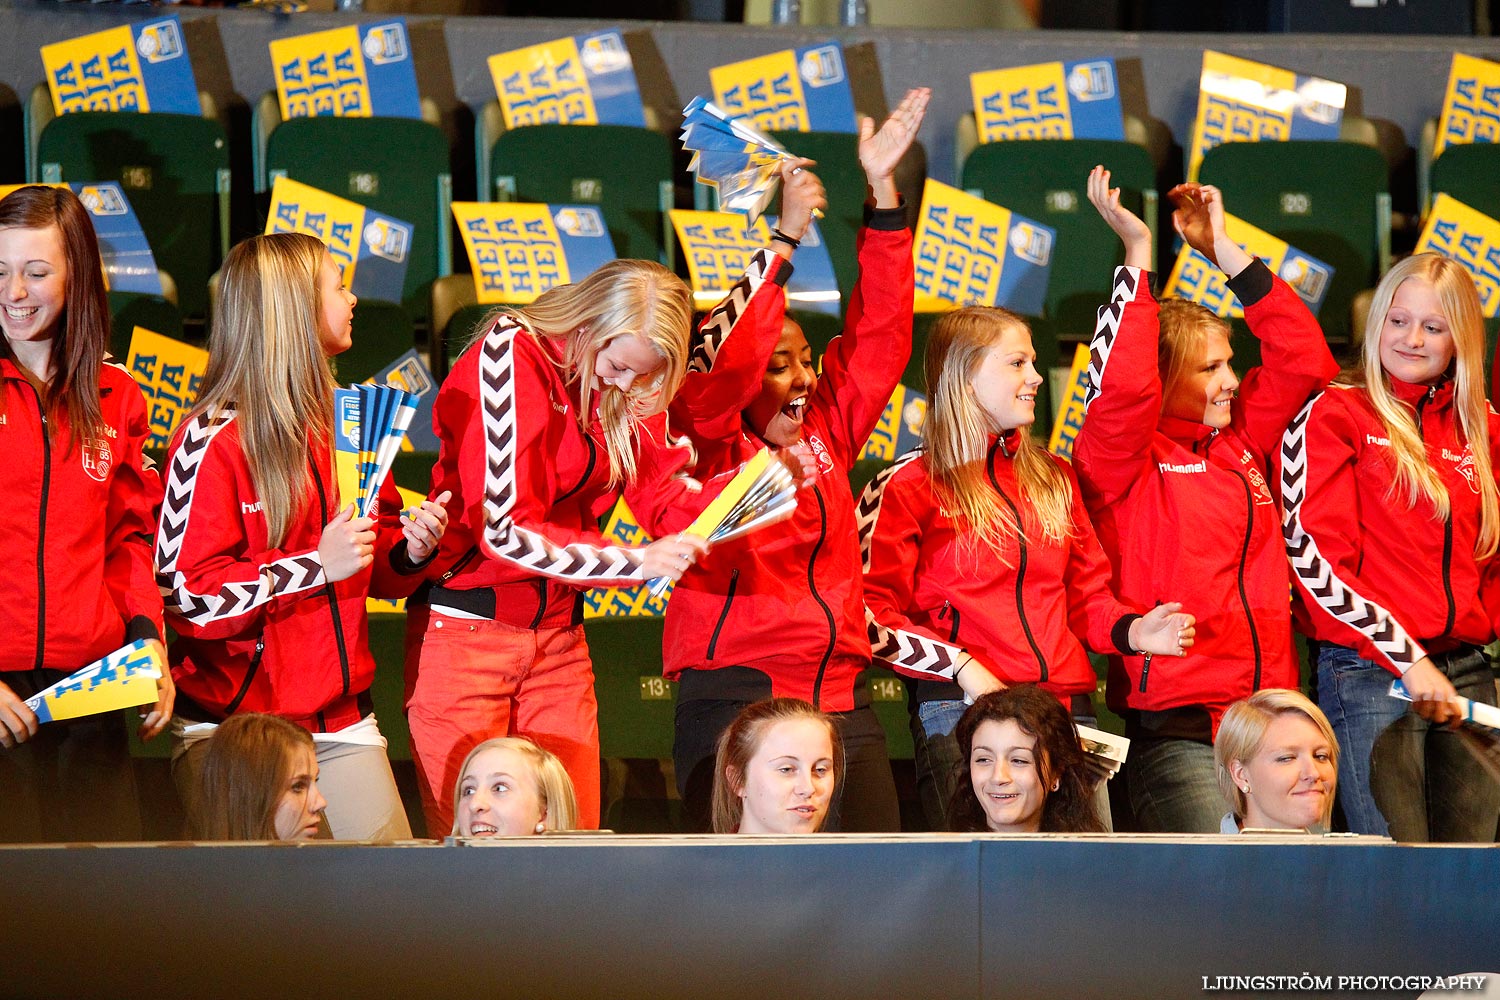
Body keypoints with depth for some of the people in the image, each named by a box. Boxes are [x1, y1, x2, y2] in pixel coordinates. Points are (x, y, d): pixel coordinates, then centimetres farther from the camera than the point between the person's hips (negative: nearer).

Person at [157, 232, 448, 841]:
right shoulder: (212, 440, -10)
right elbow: (183, 593, -17)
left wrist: (409, 550, 0)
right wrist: (317, 565, -21)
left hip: (342, 720, 6)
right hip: (231, 727, -6)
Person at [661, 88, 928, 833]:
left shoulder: (827, 432, 14)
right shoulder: (709, 445, 1)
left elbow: (878, 334, 13)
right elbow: (729, 362, -16)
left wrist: (881, 191, 7)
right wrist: (784, 241, -20)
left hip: (841, 700, 5)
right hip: (736, 699, -5)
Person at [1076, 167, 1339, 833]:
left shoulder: (1242, 443, 17)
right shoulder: (1122, 459, -1)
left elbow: (1303, 359, 18)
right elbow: (1122, 387, -19)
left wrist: (1224, 250, 14)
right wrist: (1138, 254, -14)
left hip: (1271, 715, 6)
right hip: (1174, 726, -6)